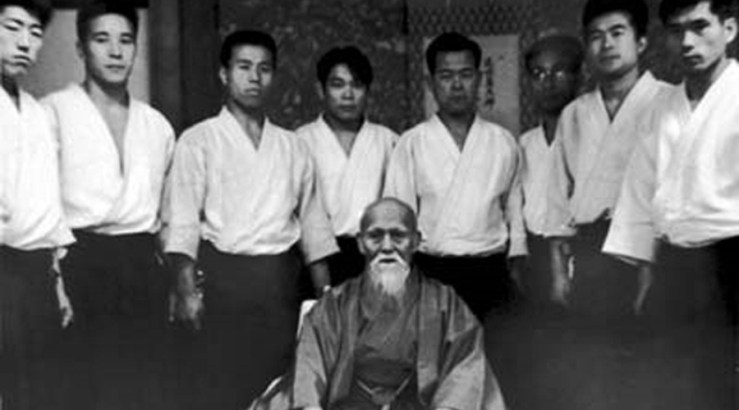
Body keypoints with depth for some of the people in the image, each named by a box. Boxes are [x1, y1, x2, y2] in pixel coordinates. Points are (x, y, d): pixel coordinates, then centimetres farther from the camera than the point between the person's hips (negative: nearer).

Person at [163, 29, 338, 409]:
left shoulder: (293, 147, 13)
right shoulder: (198, 141, 2)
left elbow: (313, 224, 13)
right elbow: (182, 221, -6)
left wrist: (327, 296, 9)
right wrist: (186, 290, -18)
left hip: (281, 282, 4)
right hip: (222, 275, -3)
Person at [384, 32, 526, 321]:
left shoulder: (503, 142, 8)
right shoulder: (412, 144, 2)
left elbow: (514, 210, 12)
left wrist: (515, 275, 9)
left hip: (489, 273, 2)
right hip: (432, 272, -1)